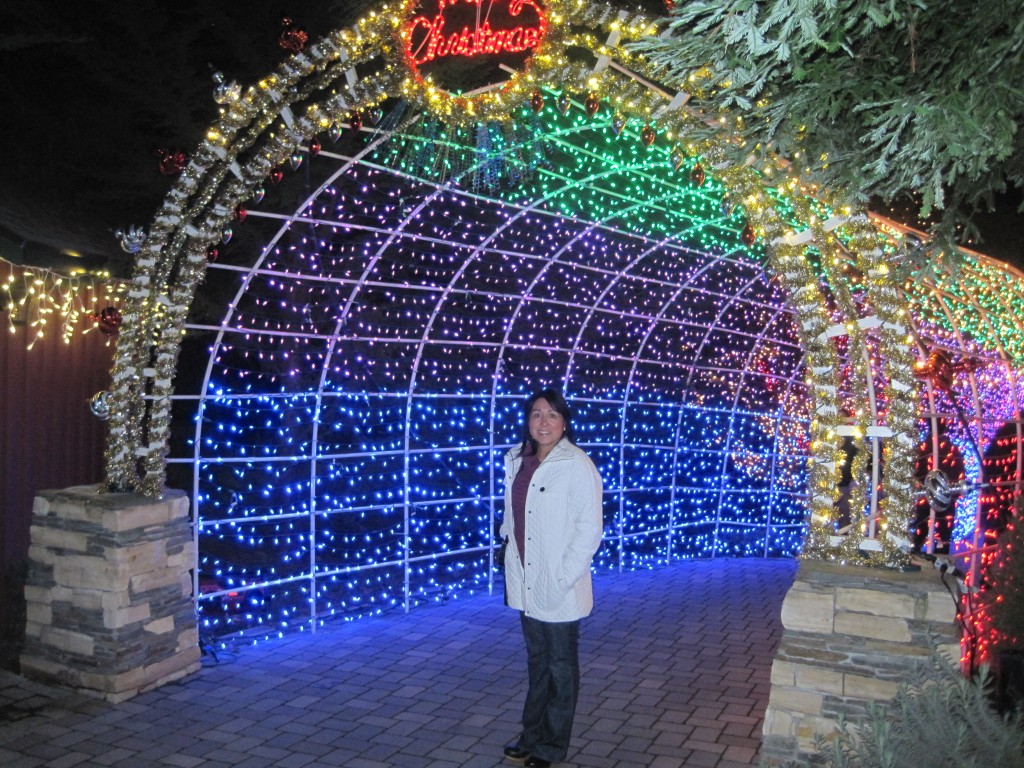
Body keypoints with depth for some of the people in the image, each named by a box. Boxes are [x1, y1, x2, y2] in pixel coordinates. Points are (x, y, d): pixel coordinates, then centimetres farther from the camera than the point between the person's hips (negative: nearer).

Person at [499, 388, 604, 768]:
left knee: (561, 666, 10)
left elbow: (590, 529, -15)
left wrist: (563, 577, -17)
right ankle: (532, 734, 35)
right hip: (525, 582, 6)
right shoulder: (517, 461, 5)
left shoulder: (577, 465, -14)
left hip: (559, 587, -6)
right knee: (536, 662, 20)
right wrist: (511, 564, 5)